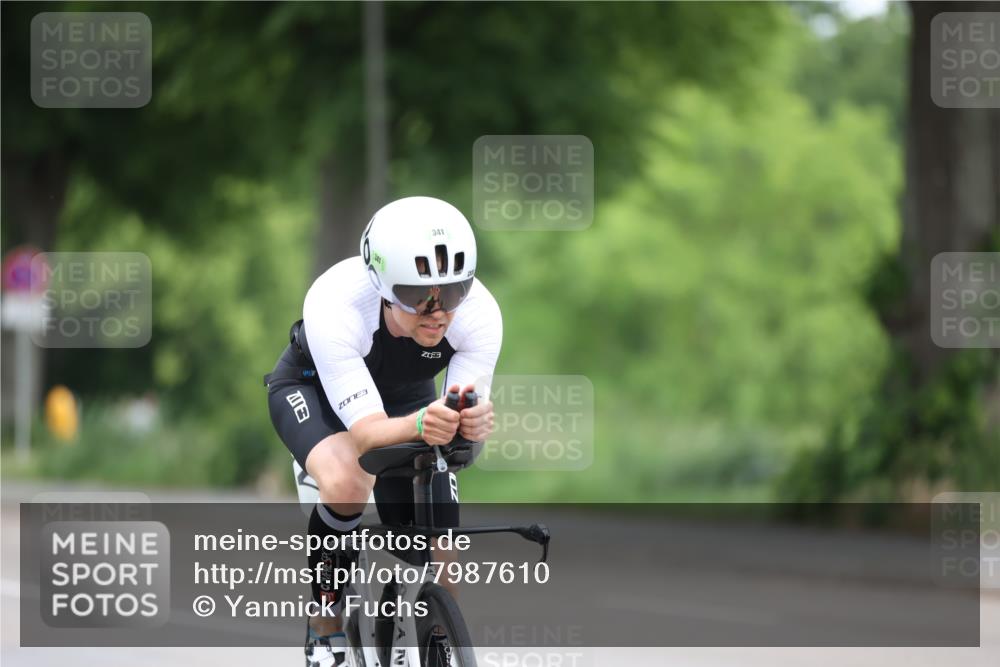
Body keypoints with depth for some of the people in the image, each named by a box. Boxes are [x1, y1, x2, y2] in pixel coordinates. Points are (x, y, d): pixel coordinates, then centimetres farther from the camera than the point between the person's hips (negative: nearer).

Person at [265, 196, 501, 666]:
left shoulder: (479, 313, -33)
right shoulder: (334, 306, -42)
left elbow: (466, 407, -29)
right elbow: (366, 432, -43)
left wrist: (473, 422, -53)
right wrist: (419, 425, -64)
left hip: (406, 395, 3)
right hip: (313, 387, -3)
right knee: (348, 482, -34)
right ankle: (326, 618, -10)